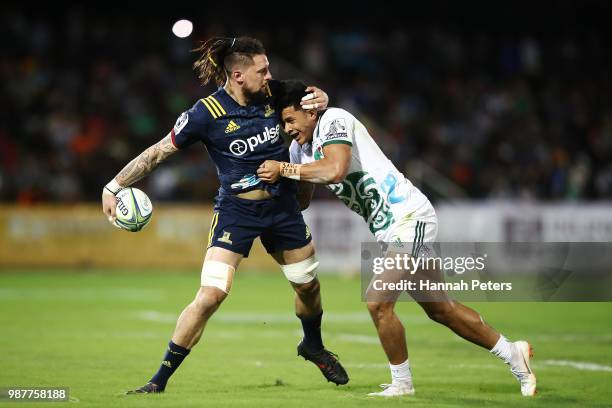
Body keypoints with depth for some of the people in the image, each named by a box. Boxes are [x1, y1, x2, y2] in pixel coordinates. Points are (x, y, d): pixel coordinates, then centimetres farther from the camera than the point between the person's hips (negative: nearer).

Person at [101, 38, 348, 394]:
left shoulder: (272, 93, -5)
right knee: (211, 295, -18)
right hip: (236, 211, -5)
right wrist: (114, 186, -13)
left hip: (283, 206, 5)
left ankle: (314, 347, 51)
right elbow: (159, 151, -10)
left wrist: (319, 98, -8)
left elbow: (309, 95, 16)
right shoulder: (207, 113, -18)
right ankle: (160, 380, -7)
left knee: (308, 284, 19)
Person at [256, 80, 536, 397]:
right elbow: (299, 202, 15)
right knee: (439, 308, 15)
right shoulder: (299, 148, 10)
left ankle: (401, 383, 2)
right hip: (389, 229, 10)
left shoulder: (333, 120, -16)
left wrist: (283, 169, -25)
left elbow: (335, 170, -33)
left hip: (409, 216, -10)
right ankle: (512, 353, 29)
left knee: (378, 304, -16)